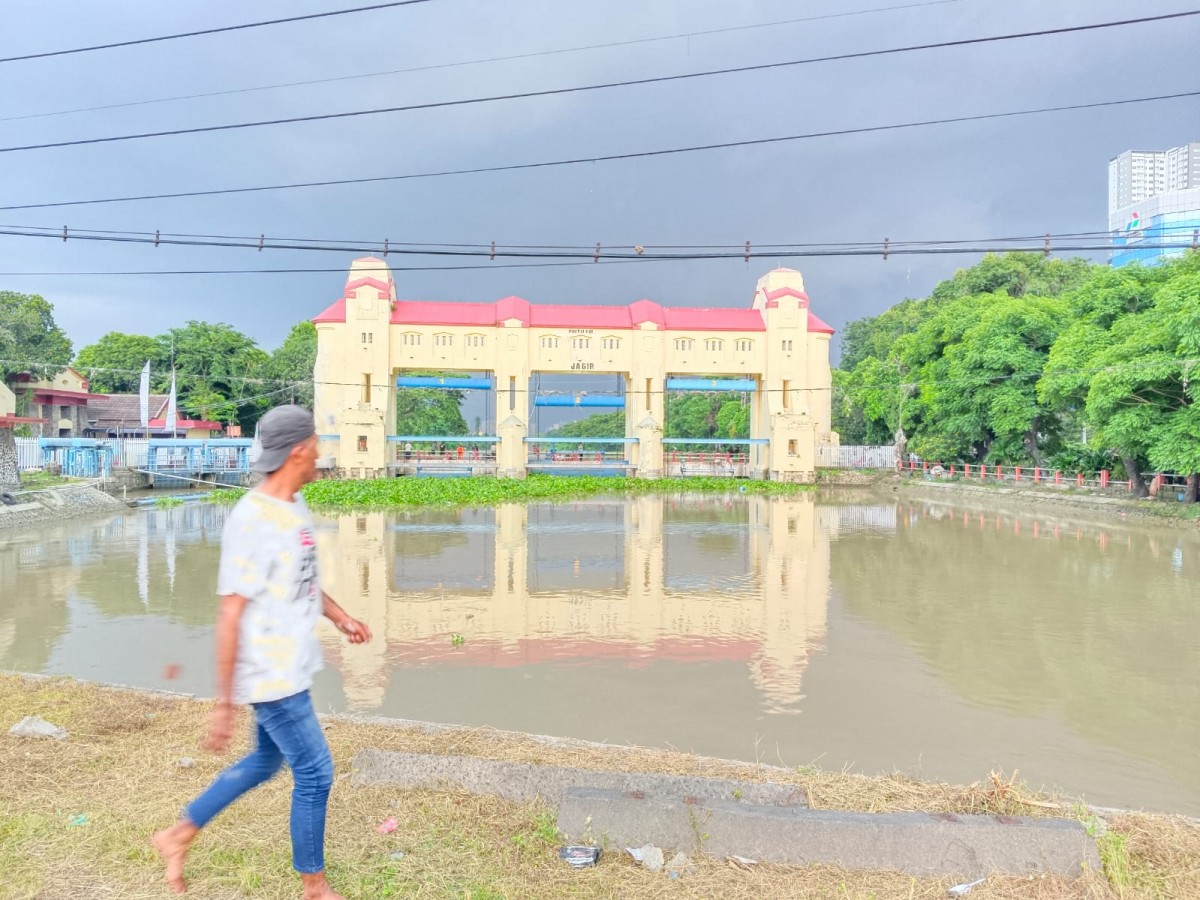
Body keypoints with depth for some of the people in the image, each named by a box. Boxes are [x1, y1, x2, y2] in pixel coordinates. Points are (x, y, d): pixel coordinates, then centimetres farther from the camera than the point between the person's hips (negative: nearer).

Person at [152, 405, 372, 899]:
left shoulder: (294, 505, 5)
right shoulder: (252, 521, -24)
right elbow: (230, 617, -22)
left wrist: (340, 617, 8)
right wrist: (224, 704, -18)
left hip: (290, 668, 9)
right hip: (271, 677, -9)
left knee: (264, 762, 24)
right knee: (315, 773, 4)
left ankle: (178, 836, 41)